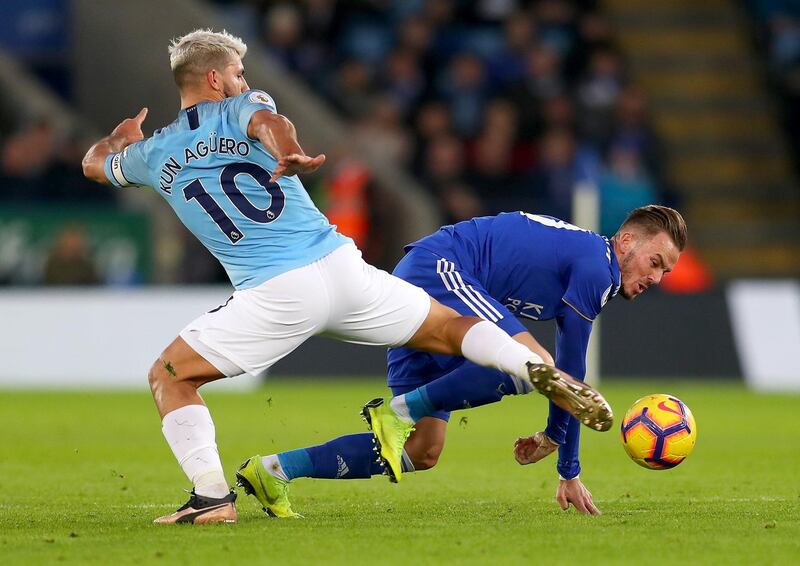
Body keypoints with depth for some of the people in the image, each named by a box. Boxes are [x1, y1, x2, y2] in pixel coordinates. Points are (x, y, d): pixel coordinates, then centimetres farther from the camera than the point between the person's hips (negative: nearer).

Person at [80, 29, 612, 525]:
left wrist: (122, 136, 55)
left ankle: (212, 497, -4)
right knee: (450, 329, 17)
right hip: (341, 267, 1)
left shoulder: (152, 153, 13)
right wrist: (289, 157, -37)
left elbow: (94, 164, 33)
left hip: (273, 298, -1)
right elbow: (270, 122, -16)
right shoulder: (240, 108, 10)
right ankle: (538, 368, -8)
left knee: (169, 376, 13)